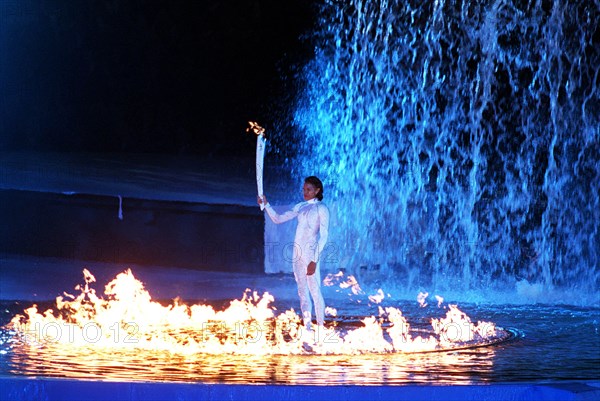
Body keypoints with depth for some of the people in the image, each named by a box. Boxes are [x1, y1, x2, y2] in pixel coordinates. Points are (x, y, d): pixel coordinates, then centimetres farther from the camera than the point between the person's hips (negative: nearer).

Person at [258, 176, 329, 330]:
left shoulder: (321, 209, -5)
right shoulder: (300, 207, 15)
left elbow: (324, 236, -11)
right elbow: (278, 219, 17)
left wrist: (314, 260, -18)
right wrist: (266, 204, 2)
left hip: (311, 253, -7)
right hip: (298, 253, 7)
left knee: (314, 290, -9)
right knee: (302, 291, 9)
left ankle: (321, 327, -4)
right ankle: (307, 327, 15)